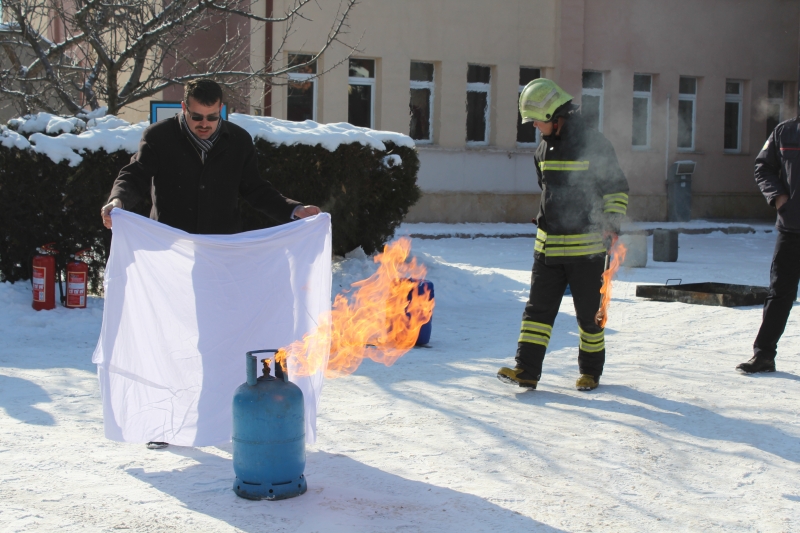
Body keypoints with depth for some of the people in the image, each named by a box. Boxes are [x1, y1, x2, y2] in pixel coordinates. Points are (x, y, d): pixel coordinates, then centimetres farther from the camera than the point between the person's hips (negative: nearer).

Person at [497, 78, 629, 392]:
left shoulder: (593, 144, -11)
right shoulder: (544, 148, 11)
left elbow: (617, 188, -6)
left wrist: (611, 223, -15)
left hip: (586, 247, -6)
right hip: (548, 245, 6)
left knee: (589, 313, 5)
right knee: (538, 307, 1)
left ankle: (591, 371, 21)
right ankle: (527, 370, 1)